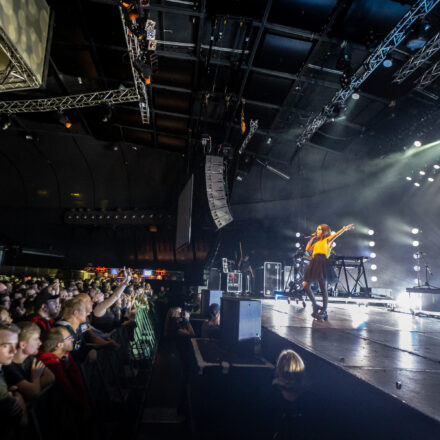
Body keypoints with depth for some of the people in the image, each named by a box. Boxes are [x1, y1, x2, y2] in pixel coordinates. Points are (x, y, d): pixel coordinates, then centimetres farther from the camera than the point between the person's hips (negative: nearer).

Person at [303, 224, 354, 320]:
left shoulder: (327, 240, 8)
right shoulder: (317, 242, 26)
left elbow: (335, 235, -10)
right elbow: (307, 249, 27)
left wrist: (345, 229, -27)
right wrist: (312, 238, 25)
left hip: (322, 263, -7)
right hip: (314, 263, 7)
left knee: (323, 289, -4)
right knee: (305, 285, 2)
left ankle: (324, 311, 3)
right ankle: (315, 306, 13)